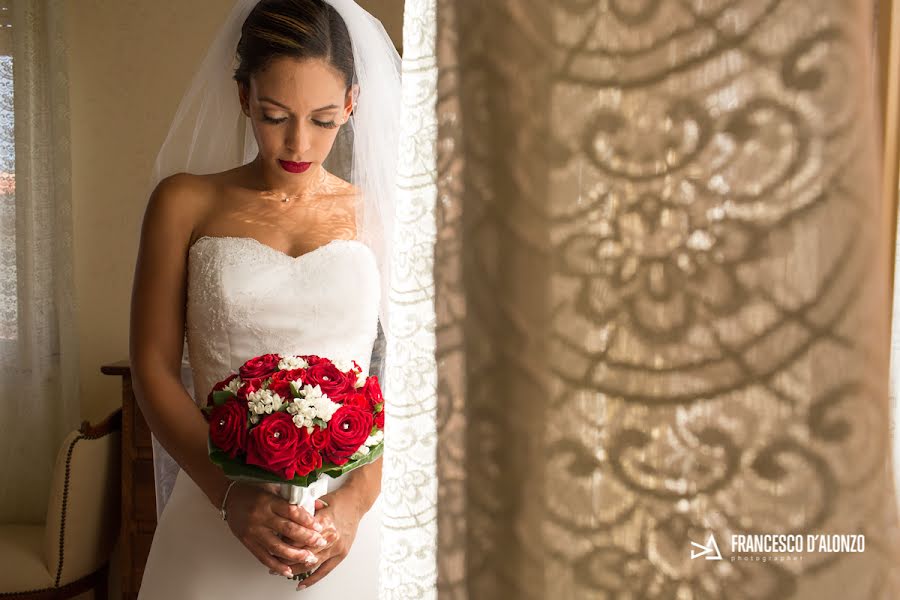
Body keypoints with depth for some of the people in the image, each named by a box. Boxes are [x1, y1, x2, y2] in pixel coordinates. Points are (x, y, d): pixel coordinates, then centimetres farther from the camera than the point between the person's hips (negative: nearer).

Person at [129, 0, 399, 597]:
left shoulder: (378, 214, 1)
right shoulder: (186, 202, 1)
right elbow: (153, 368, -1)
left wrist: (358, 499, -12)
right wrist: (231, 495, -12)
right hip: (221, 511, 0)